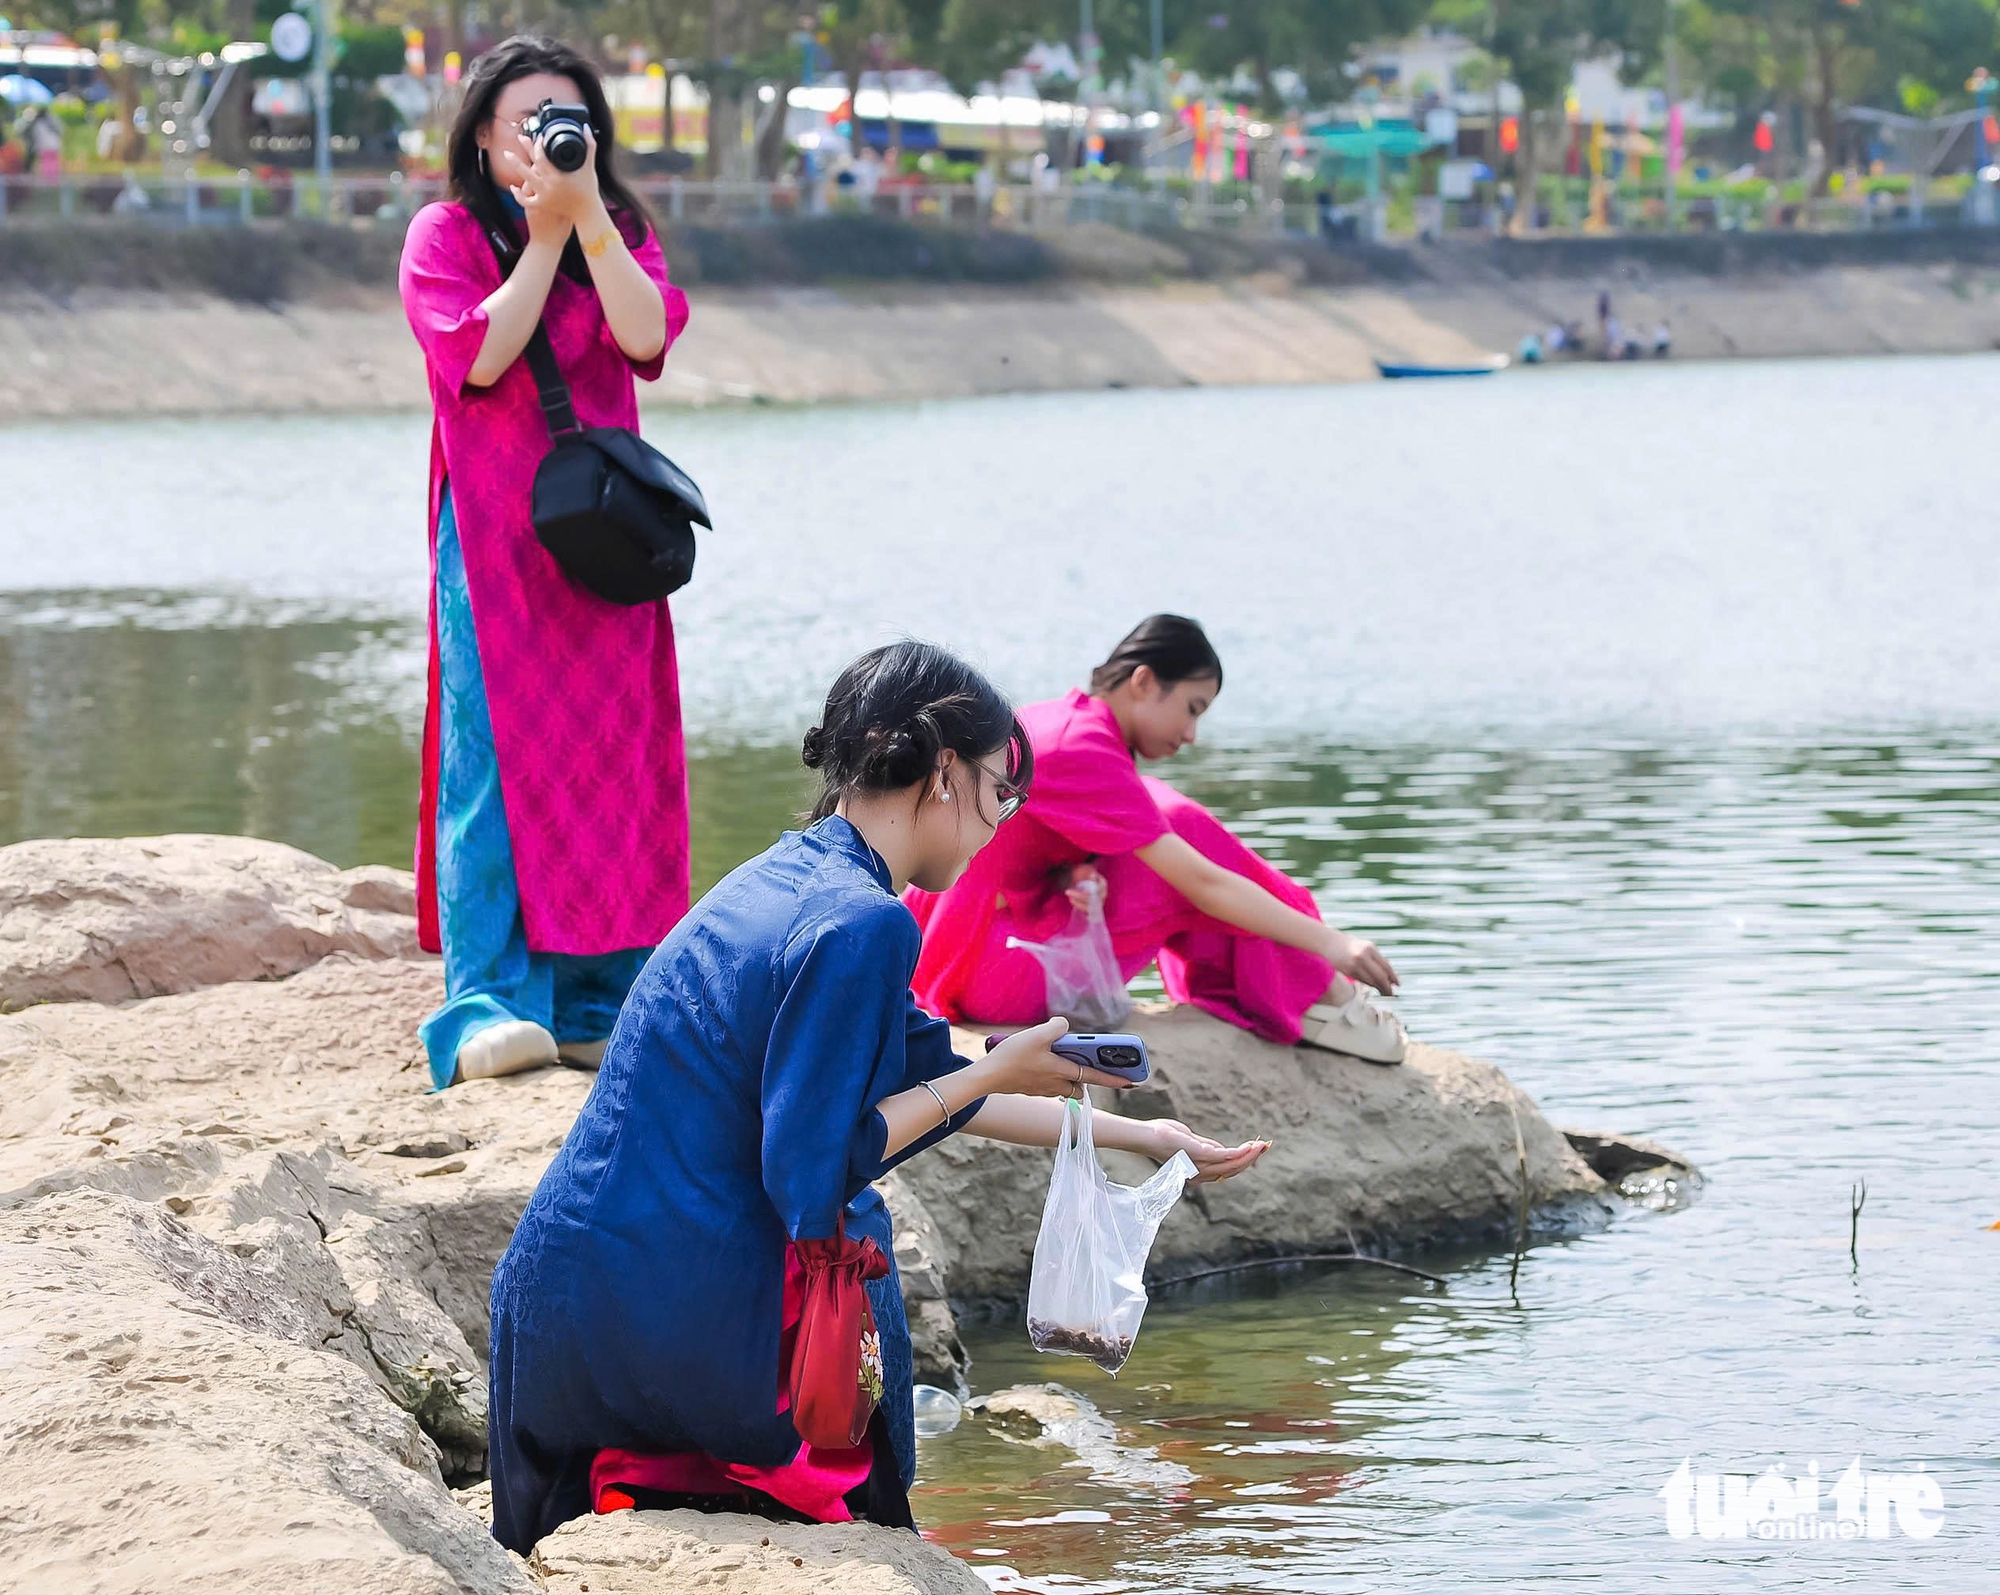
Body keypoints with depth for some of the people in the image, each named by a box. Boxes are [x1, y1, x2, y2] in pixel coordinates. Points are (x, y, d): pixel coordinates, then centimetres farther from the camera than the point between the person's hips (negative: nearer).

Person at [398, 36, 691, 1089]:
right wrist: (544, 235, -12)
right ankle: (489, 1006, -16)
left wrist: (589, 218, -13)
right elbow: (480, 355, -13)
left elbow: (646, 338, -7)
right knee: (498, 763, -11)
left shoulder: (621, 233, 12)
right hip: (492, 539, -4)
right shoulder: (445, 235, 3)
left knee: (610, 762, 1)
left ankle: (597, 1004, 5)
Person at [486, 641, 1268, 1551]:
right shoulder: (861, 922, -15)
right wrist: (996, 1074, -8)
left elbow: (932, 1086, 24)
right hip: (676, 1330, -7)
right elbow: (812, 1172, -17)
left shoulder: (789, 881, 14)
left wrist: (1137, 1136, 30)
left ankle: (623, 1484, 14)